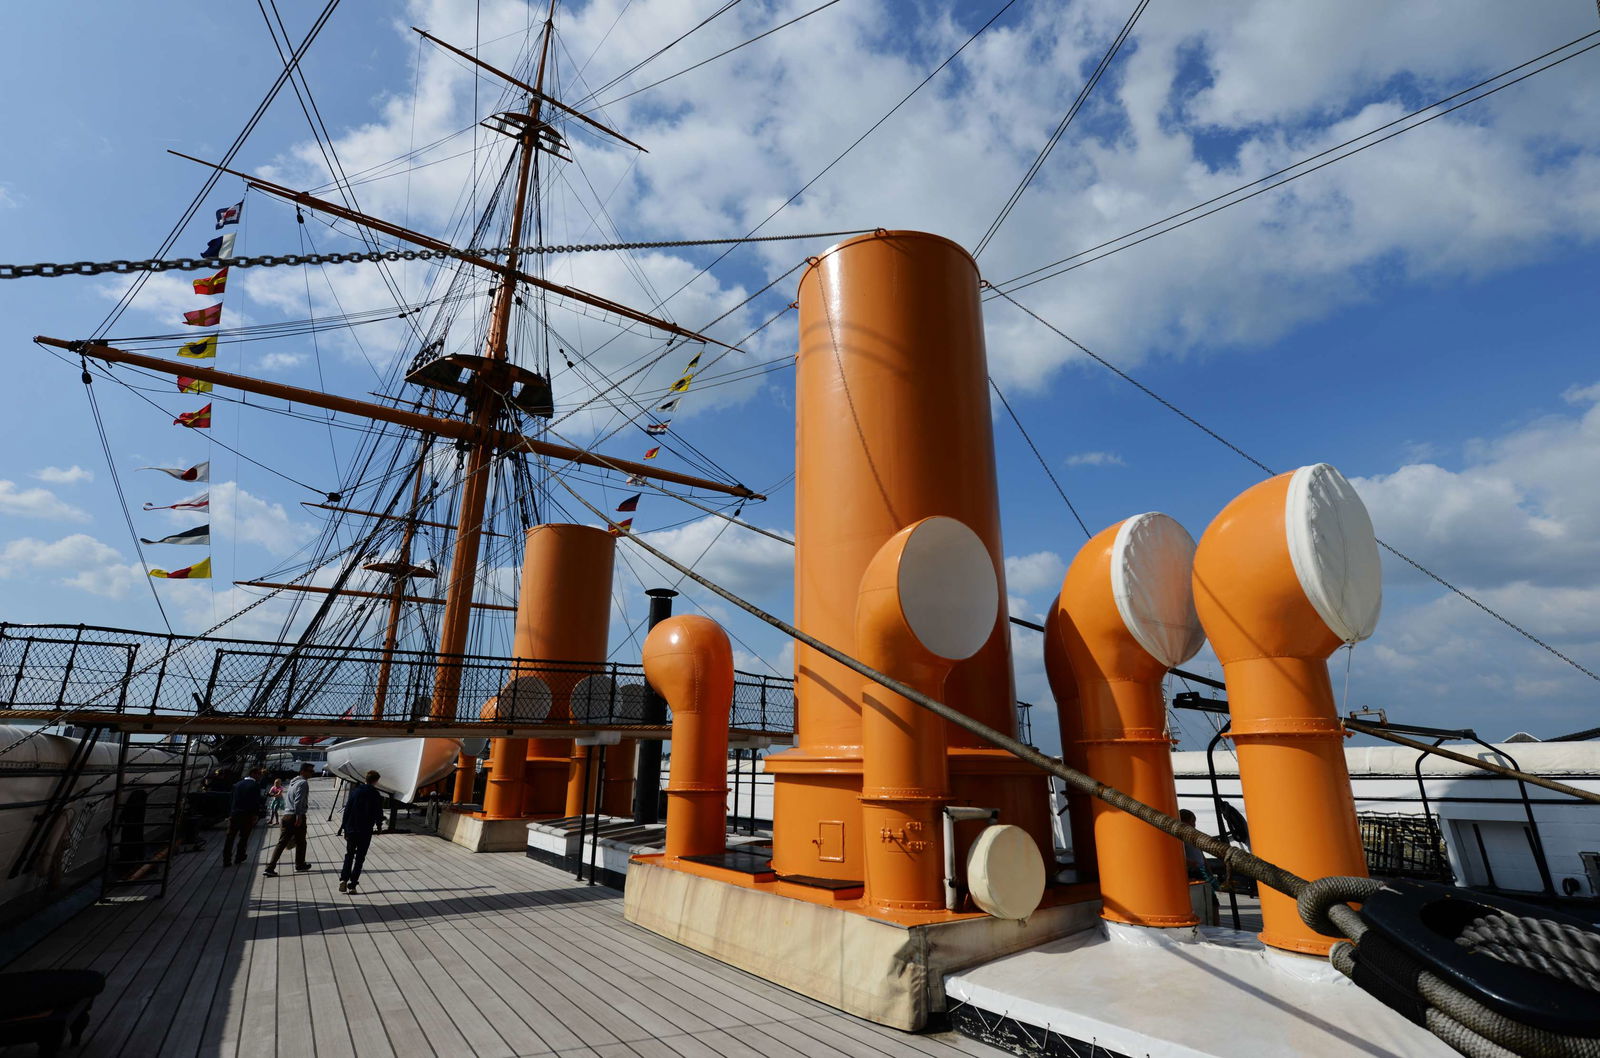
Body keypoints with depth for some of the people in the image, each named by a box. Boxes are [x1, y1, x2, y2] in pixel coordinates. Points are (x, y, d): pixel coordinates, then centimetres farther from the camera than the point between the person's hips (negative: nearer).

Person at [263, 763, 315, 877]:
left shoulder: (293, 782, 19)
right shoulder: (303, 783, -11)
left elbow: (287, 800, 24)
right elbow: (298, 800, -22)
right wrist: (299, 816, -25)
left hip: (286, 815, 8)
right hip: (297, 816, -8)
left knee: (282, 842, 5)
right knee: (301, 842, 9)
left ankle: (270, 867, -3)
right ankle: (300, 864, 22)